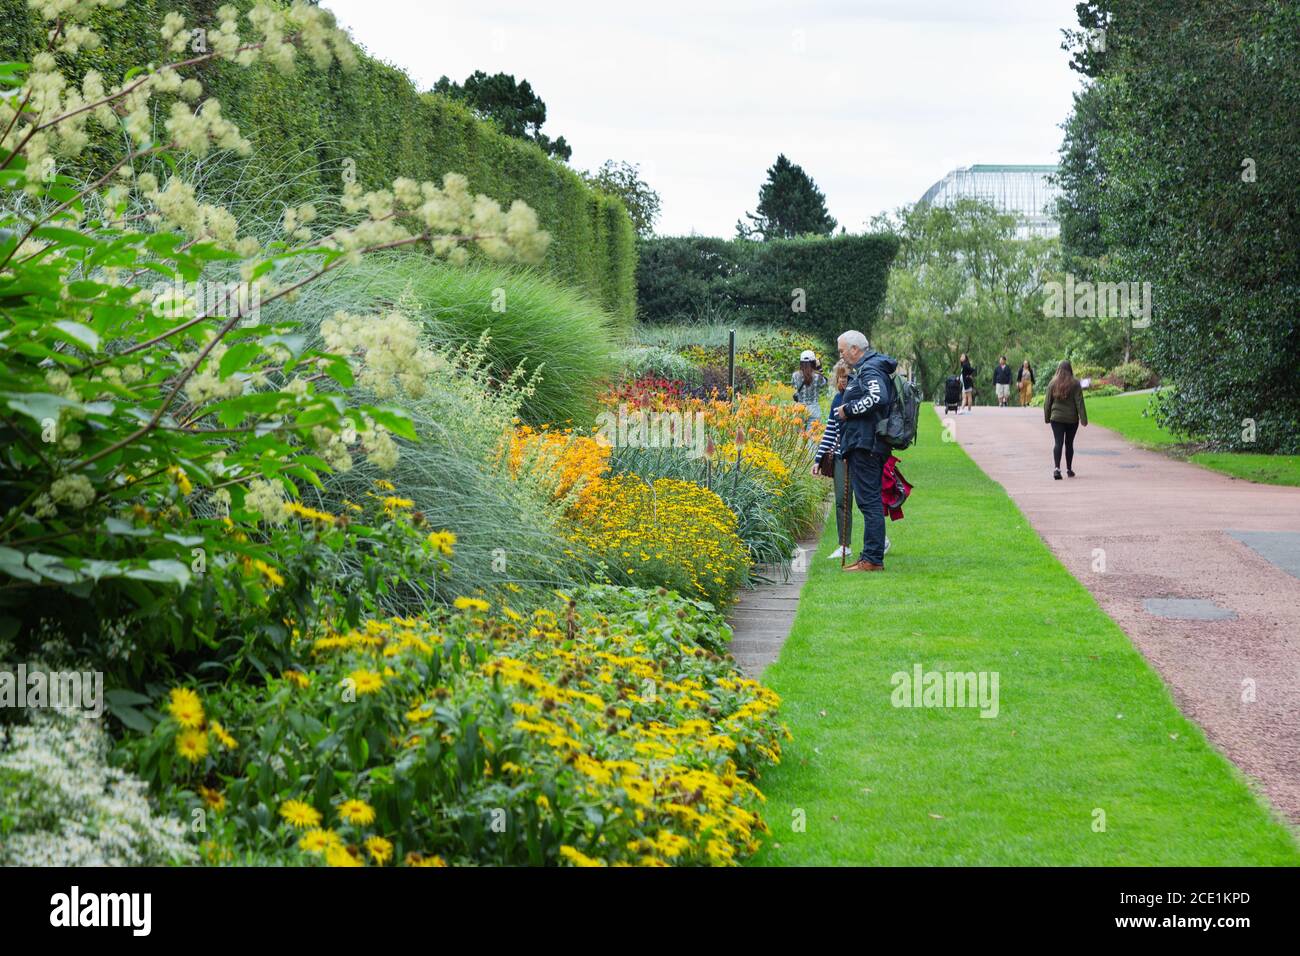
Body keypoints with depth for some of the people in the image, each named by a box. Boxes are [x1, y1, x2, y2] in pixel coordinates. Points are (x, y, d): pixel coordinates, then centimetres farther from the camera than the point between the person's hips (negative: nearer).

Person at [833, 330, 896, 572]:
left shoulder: (870, 370, -12)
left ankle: (873, 559, -10)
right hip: (866, 445, 11)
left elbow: (878, 398, -29)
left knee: (869, 502, -10)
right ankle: (870, 556, 19)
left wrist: (848, 410, -18)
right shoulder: (864, 370, 20)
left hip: (865, 446, -11)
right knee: (870, 501, 13)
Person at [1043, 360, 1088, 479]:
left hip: (1056, 418, 0)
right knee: (1069, 443, 13)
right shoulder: (1075, 384, -6)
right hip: (1072, 419, 0)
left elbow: (1047, 402, 5)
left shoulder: (1052, 383, 0)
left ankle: (1057, 468, -22)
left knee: (1058, 443, -4)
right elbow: (1079, 402, -7)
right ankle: (1069, 469, 23)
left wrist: (1047, 418, 15)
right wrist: (1083, 419, -5)